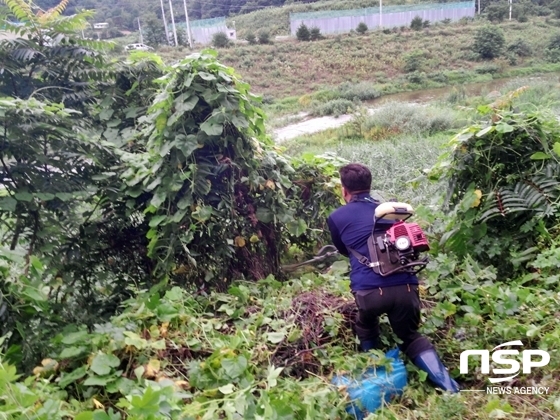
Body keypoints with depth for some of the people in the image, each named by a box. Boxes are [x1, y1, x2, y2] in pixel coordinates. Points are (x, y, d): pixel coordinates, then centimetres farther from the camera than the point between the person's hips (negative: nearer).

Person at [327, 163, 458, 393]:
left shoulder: (336, 217, 10)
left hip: (370, 291, -2)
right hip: (406, 288, 3)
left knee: (366, 327, 31)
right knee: (411, 336, 25)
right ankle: (448, 386, 9)